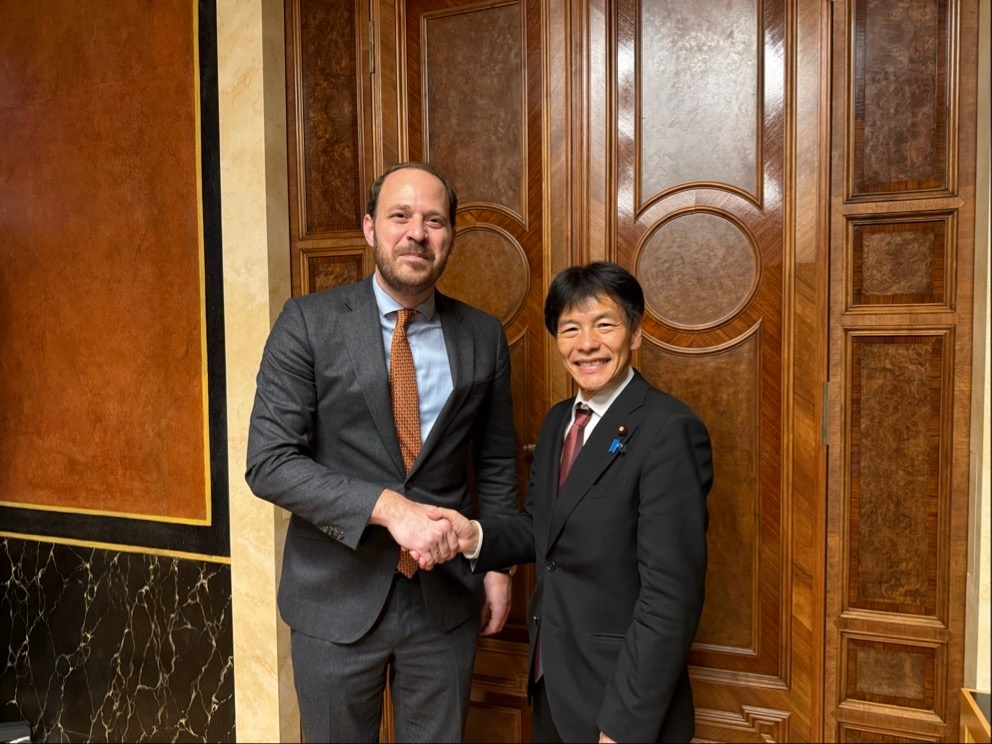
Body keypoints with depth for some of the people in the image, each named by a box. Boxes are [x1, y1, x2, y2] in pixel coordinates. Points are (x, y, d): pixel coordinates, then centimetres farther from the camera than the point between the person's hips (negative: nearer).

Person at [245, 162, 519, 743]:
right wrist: (389, 507, -24)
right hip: (337, 594, -2)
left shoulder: (484, 336, 0)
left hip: (447, 595, 2)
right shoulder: (309, 322, -9)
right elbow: (269, 462, -15)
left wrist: (497, 565, 7)